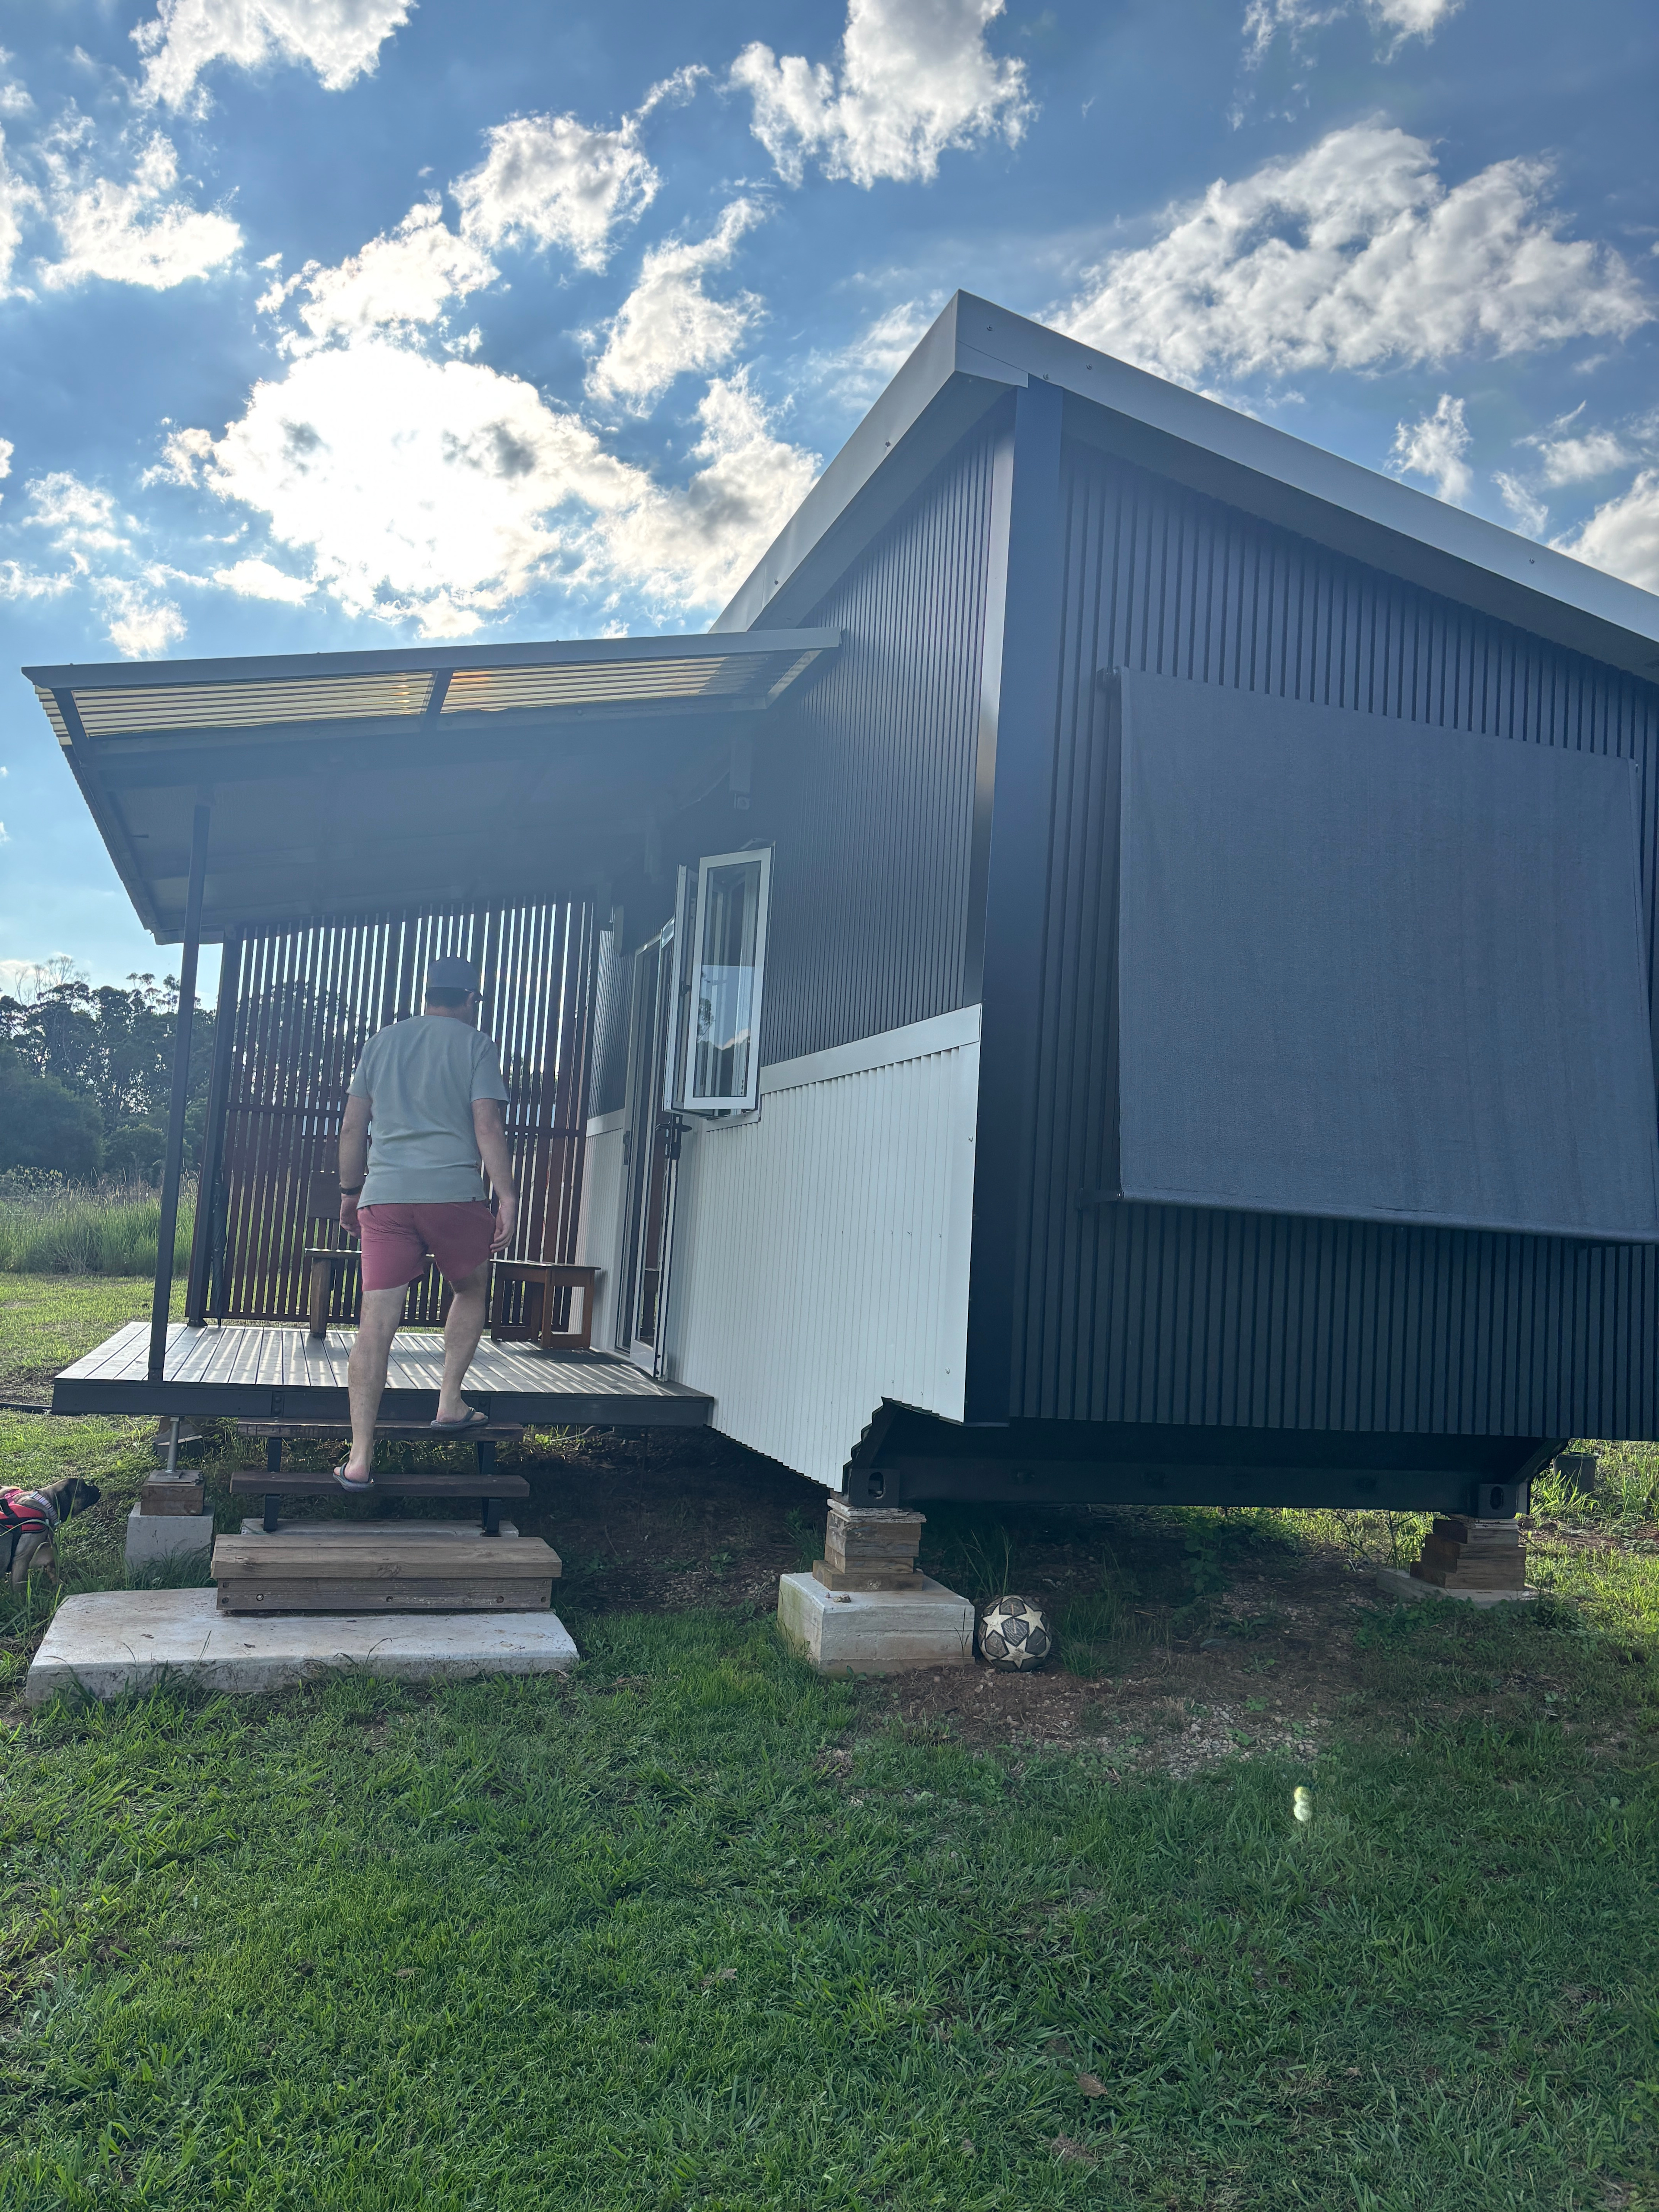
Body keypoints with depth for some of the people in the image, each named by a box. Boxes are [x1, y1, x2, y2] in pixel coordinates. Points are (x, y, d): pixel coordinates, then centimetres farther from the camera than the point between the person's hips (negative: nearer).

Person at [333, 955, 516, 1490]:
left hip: (384, 1196, 3)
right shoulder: (476, 1045, 4)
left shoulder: (381, 1043, 16)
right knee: (471, 1291, 24)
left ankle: (360, 1458, -2)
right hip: (454, 1192, -3)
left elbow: (352, 1127, 15)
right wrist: (507, 1196, -5)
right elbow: (487, 1126, -6)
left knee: (376, 1323, 0)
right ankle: (450, 1403, 19)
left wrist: (349, 1192, 24)